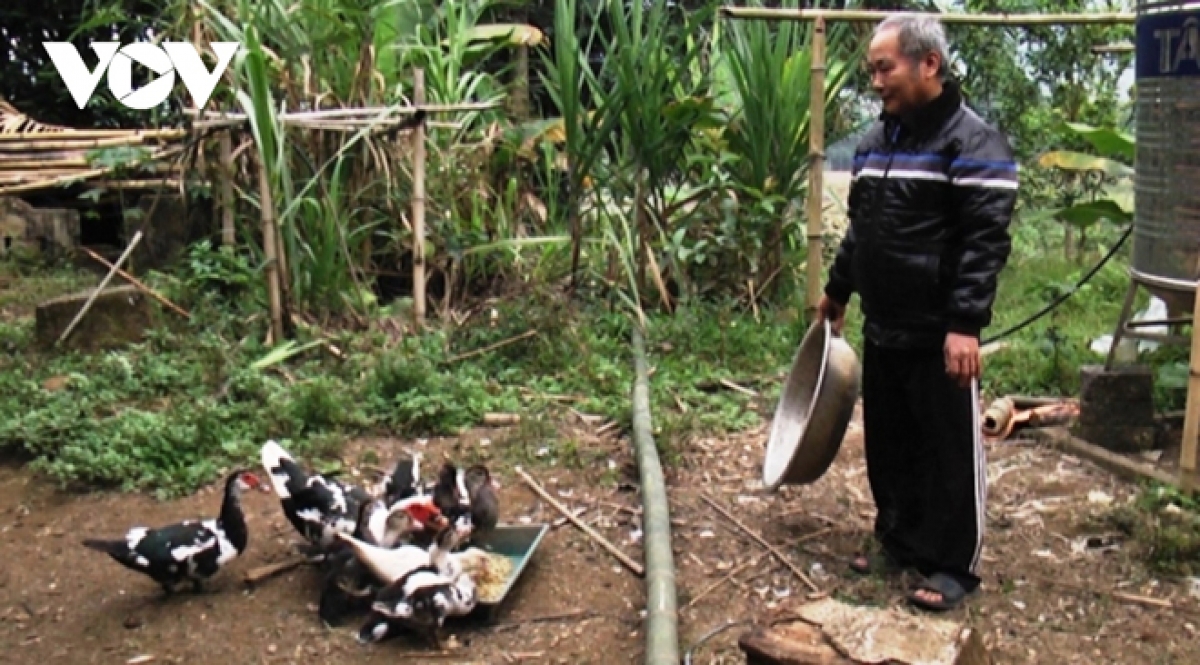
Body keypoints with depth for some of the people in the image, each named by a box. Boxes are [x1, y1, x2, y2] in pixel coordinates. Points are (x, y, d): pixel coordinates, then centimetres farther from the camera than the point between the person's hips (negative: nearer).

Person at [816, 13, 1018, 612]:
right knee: (889, 447, 16)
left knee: (949, 454, 3)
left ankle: (953, 566, 14)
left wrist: (966, 324, -24)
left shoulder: (971, 141, -12)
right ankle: (900, 542, 31)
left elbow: (985, 242, -18)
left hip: (938, 336, -7)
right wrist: (837, 290, 27)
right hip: (882, 331, 8)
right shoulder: (877, 140, 12)